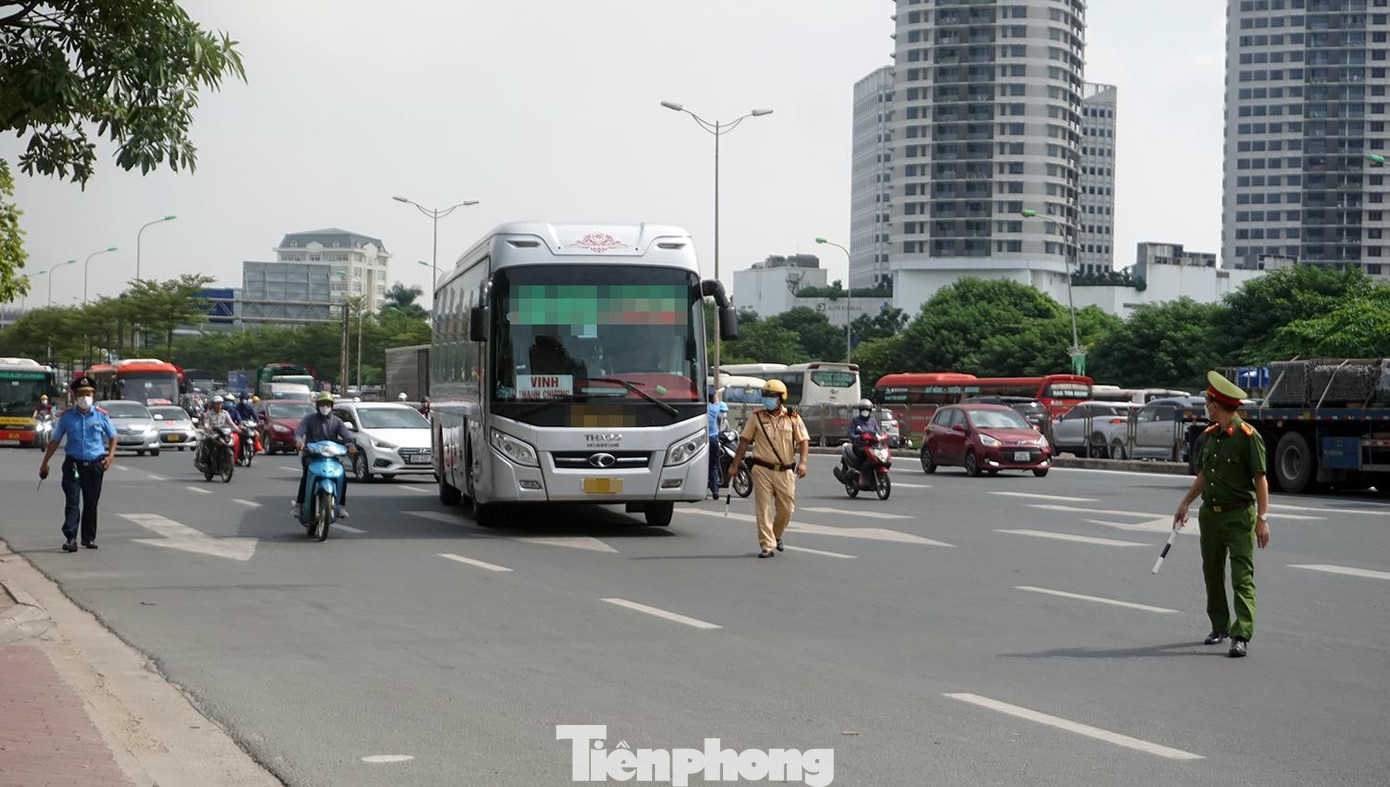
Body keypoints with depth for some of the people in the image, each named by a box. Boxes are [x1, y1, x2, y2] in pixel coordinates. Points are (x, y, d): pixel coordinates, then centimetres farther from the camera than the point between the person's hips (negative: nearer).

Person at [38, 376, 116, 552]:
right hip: (73, 464, -1)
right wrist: (45, 463, 10)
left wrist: (110, 455, -2)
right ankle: (70, 539, -17)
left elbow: (112, 436, 14)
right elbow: (55, 440, 10)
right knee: (72, 501, -11)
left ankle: (89, 538, 20)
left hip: (95, 465, 1)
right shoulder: (66, 416, 3)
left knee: (91, 503, 8)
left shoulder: (101, 415, 3)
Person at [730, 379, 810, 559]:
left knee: (786, 508, 6)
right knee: (763, 509, -4)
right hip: (762, 470, -1)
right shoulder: (757, 418, 5)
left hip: (785, 471, 1)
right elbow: (744, 442, 8)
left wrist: (802, 462, -16)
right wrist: (735, 465, 6)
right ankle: (767, 546, -1)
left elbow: (804, 441, 0)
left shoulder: (793, 418, 4)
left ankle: (776, 535, 33)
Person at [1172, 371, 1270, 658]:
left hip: (1239, 515, -7)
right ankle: (1220, 626, 28)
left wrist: (1262, 518, -15)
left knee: (1242, 575, -9)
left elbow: (1260, 479, -12)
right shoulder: (1209, 435, 10)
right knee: (1212, 572, 14)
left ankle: (1242, 635, -12)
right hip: (1210, 513, 8)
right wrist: (1185, 504, 20)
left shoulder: (1247, 435, -12)